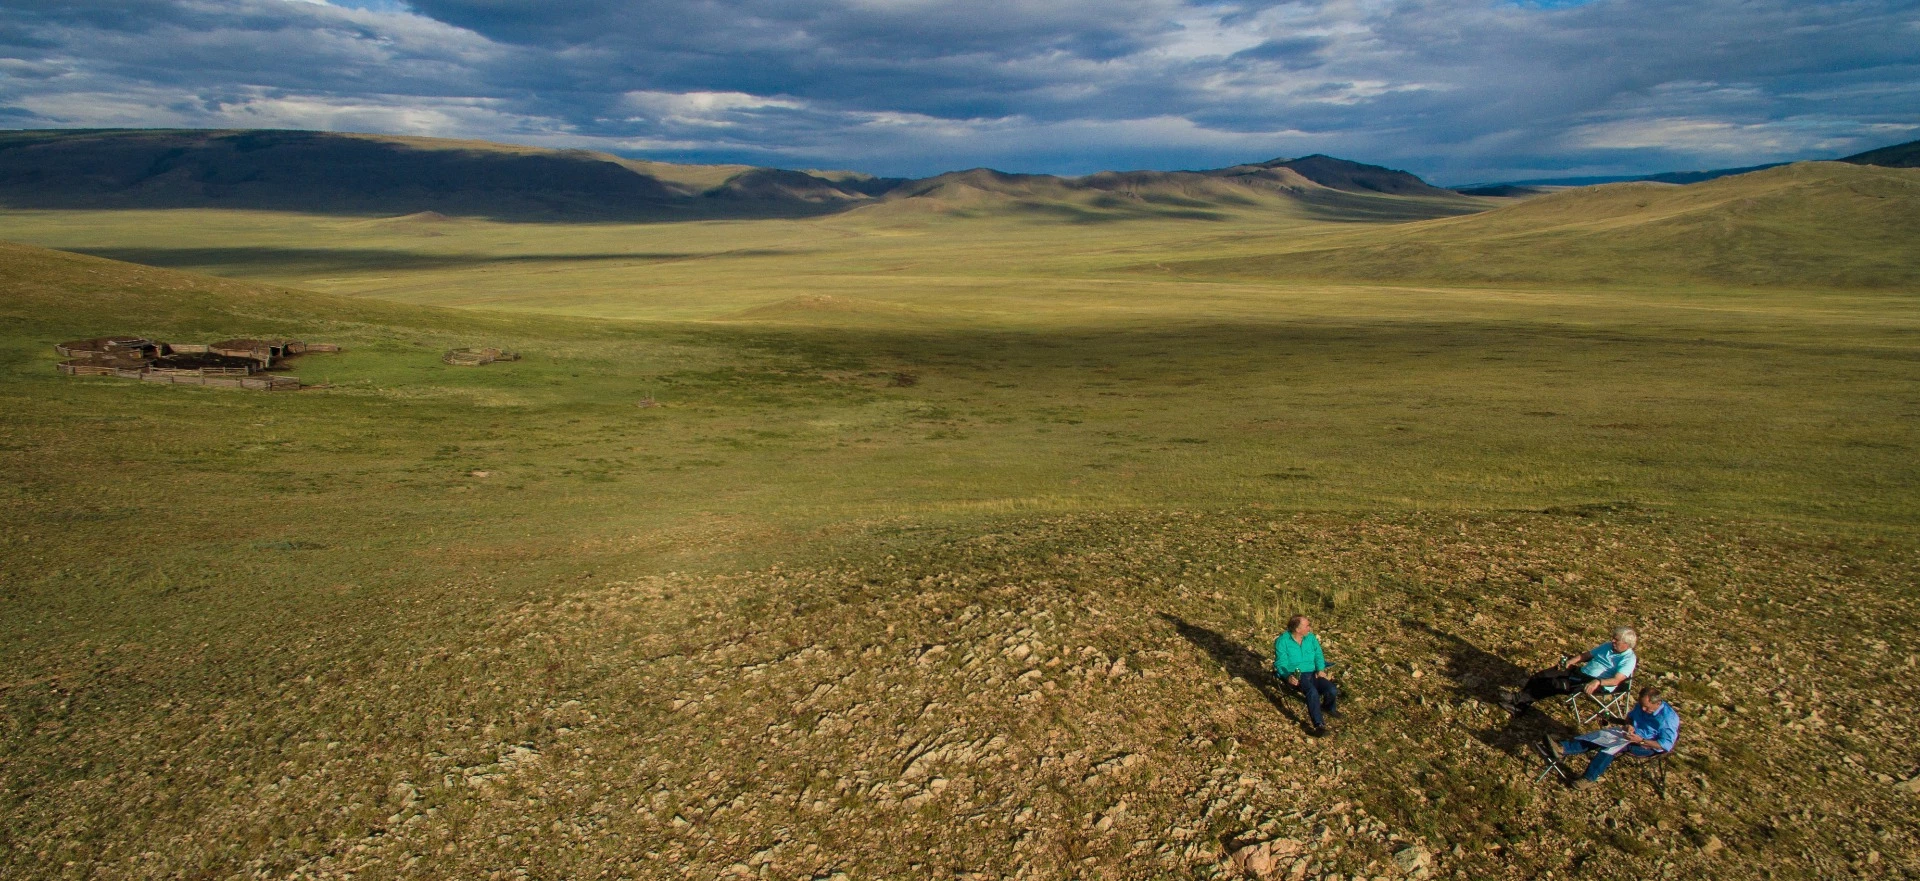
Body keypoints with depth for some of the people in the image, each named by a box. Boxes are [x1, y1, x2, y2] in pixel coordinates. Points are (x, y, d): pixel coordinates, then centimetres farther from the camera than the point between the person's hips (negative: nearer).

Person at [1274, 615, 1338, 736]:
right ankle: (1319, 724, -30)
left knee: (1332, 691, -19)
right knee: (1312, 692, -35)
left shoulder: (1311, 637, 10)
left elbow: (1318, 655, 13)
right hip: (1296, 676, -5)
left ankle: (1330, 709, 16)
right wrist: (1288, 677, -27)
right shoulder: (1282, 641, -6)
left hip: (1313, 673, 5)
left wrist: (1321, 669, -7)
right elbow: (1281, 663, -9)